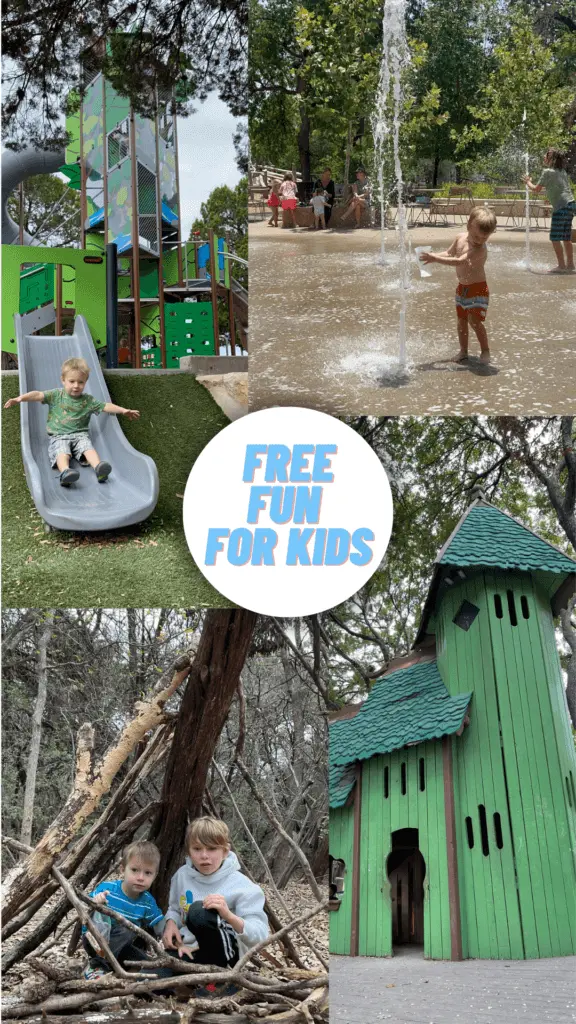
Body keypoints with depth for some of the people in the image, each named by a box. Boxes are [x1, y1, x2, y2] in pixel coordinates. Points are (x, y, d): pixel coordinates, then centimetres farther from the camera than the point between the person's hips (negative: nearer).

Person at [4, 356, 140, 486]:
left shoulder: (88, 400, 10)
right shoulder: (56, 395, 5)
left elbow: (105, 406, 8)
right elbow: (39, 395, -5)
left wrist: (123, 410, -2)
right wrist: (20, 398, -20)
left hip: (80, 434, 2)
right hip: (59, 436, -2)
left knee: (89, 449, -29)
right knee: (62, 453, -31)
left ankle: (99, 468, -53)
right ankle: (65, 472, -60)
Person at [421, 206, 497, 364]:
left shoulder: (481, 250, -27)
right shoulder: (460, 238, -3)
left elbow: (459, 261, -34)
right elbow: (449, 253, 13)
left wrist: (435, 259, -34)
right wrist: (433, 255, -6)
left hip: (478, 288, -7)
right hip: (462, 287, 7)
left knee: (474, 320, -13)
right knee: (461, 320, 12)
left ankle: (485, 350, 2)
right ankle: (463, 351, 24)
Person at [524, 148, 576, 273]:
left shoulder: (548, 172, -8)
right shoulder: (562, 171, 16)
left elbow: (536, 189, -2)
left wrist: (528, 181, 16)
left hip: (561, 207, -8)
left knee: (555, 238, -3)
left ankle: (561, 266, -3)